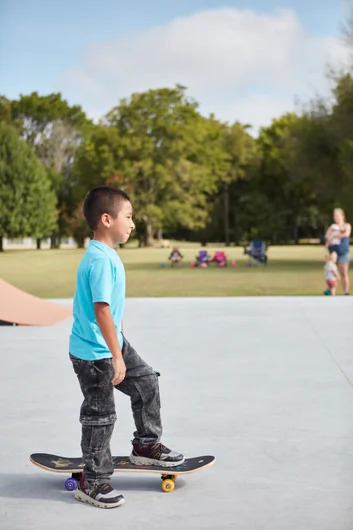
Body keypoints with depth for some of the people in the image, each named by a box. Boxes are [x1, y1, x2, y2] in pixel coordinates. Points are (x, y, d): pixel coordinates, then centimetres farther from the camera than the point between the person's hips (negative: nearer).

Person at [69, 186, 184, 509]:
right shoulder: (100, 260, -25)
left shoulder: (108, 255, 7)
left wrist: (120, 345, 26)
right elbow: (101, 311, -29)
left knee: (147, 382, 16)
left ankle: (146, 445, 32)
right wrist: (116, 356, -27)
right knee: (100, 415, 1)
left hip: (112, 345, 10)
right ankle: (93, 482, 17)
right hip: (94, 353, -10)